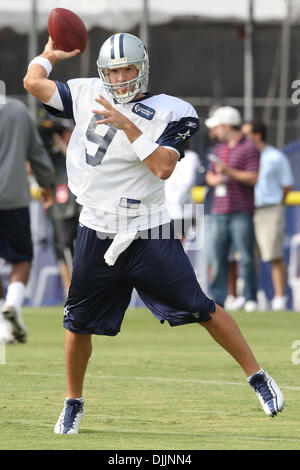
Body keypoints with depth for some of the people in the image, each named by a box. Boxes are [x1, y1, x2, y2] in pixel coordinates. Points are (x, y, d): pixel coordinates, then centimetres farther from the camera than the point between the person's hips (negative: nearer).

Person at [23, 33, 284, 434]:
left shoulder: (168, 112, -7)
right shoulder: (87, 96, 4)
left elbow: (164, 167, -21)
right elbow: (33, 82, 12)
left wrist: (128, 126, -23)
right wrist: (51, 53, 23)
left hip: (149, 235, -3)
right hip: (97, 233, 3)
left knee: (201, 310, -5)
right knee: (78, 323, 7)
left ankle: (257, 377, 6)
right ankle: (73, 403, 25)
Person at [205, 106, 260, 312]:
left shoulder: (250, 148, -4)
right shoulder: (219, 149, 19)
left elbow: (253, 178, -11)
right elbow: (210, 175, 23)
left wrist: (228, 172, -18)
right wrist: (215, 179, 0)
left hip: (241, 213, -7)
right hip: (219, 211, 7)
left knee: (246, 257, -8)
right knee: (218, 258, 3)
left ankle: (250, 300, -5)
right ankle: (217, 299, 5)